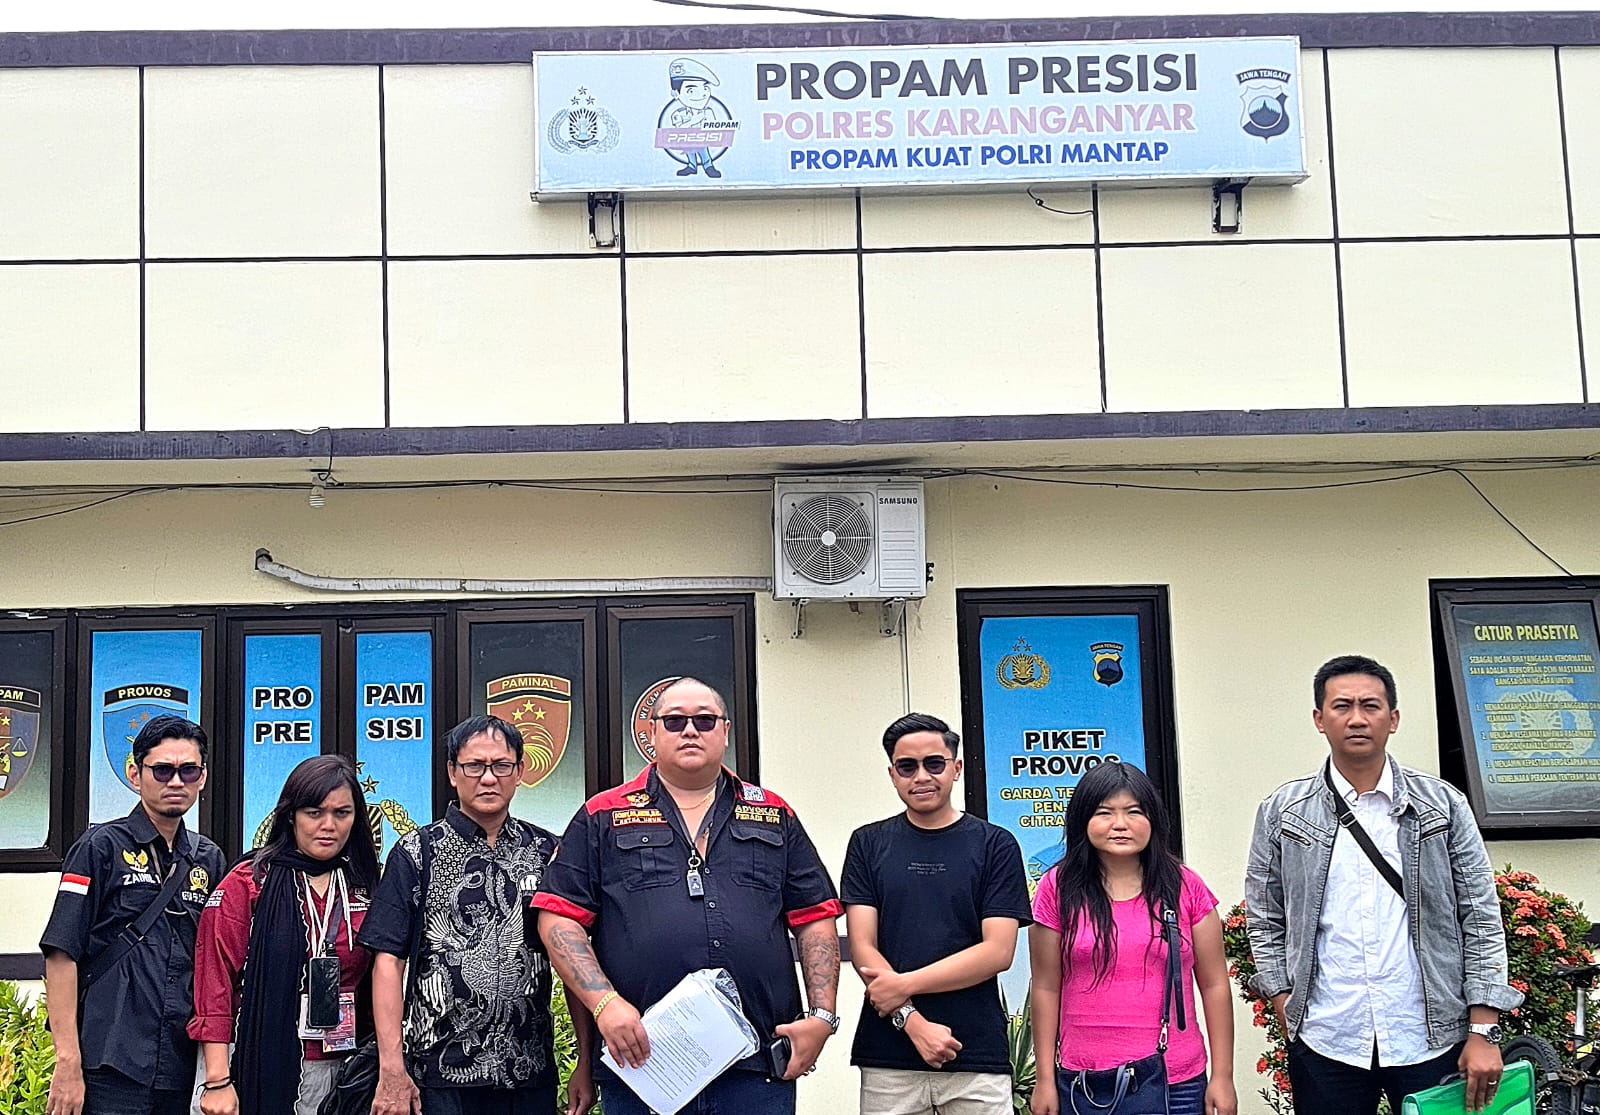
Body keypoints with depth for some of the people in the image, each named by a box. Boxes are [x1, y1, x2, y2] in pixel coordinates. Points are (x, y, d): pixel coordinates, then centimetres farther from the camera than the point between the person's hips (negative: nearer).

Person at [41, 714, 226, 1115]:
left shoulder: (209, 859, 12)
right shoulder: (102, 846, -2)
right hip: (110, 1070, -5)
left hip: (180, 1069, 5)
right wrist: (68, 1061, -14)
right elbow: (61, 956, -7)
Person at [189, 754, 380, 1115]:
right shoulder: (248, 883, -3)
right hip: (268, 1070, -4)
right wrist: (218, 1081, -14)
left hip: (345, 1071, 4)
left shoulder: (363, 889, 9)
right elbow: (215, 983, -8)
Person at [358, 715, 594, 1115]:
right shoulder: (417, 853, 0)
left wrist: (585, 1065, 1)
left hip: (533, 1075, 2)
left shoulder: (548, 853, 6)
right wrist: (392, 1071, -11)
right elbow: (388, 961, -4)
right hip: (441, 1074, -2)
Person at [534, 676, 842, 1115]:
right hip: (640, 1060, -1)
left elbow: (815, 920, 12)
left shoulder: (775, 817, 14)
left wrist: (822, 1016, 1)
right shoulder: (603, 818, 8)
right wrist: (605, 1003, -11)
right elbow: (559, 920, 1)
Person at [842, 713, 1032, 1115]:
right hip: (888, 1057, 1)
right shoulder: (868, 844, 7)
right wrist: (912, 1021, -12)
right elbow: (862, 947, 0)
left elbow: (998, 951, -4)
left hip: (978, 1054, -1)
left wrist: (905, 984, -11)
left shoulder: (995, 845, 3)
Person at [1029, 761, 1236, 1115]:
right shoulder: (1058, 889, 1)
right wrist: (1045, 1079, 1)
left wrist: (1223, 1076, 2)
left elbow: (1214, 986, 5)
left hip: (1177, 1082, 1)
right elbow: (1046, 989, 2)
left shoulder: (1185, 888, 3)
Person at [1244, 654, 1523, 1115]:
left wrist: (1483, 1031, -3)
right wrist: (1287, 1012, 0)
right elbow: (1265, 924, 9)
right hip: (1325, 1043, 0)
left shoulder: (1444, 805, 3)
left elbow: (1481, 920, 2)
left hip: (1432, 1038, 0)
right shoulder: (1281, 813, 4)